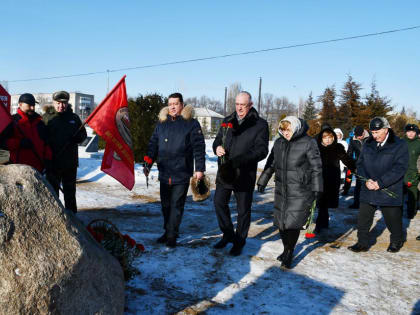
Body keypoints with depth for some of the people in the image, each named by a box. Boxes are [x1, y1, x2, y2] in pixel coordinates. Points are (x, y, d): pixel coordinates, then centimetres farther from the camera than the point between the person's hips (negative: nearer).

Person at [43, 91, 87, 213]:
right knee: (53, 190, 4)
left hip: (71, 162, 3)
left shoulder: (74, 117, 10)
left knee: (70, 190, 14)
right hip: (53, 162, -3)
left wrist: (78, 138, -7)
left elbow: (83, 134, 17)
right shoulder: (46, 117, -1)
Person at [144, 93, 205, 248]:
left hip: (182, 174, -5)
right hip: (164, 173, 5)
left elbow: (198, 147, -5)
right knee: (165, 205, 14)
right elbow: (153, 145, 13)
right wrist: (148, 164, 3)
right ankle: (167, 232, 29)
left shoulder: (191, 123, -3)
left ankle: (172, 235, 12)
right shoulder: (161, 124, 10)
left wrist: (200, 168, -10)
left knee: (176, 205, 1)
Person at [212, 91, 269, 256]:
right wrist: (217, 147, -9)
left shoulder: (260, 124, -6)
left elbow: (261, 151, -14)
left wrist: (238, 161, -26)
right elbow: (217, 140, 17)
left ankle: (239, 242, 24)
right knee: (219, 202, 10)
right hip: (224, 172, 5)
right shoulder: (227, 121, 10)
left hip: (245, 174, -5)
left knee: (243, 209, 7)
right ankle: (228, 235, 30)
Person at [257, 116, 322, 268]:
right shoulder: (279, 143, 8)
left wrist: (316, 188, -7)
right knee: (281, 221, 9)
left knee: (293, 222, -6)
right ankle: (286, 249, 29)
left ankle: (289, 253, 13)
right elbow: (271, 163, 18)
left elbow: (316, 167, -5)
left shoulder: (308, 143, -7)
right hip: (281, 190, 5)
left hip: (300, 191, -5)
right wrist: (262, 181, 20)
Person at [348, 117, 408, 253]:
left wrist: (380, 183, -19)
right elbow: (360, 163, 8)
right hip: (368, 190, 4)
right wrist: (366, 180, -10)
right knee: (363, 218, 7)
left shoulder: (400, 145, -6)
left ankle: (397, 241, 37)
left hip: (389, 191, -4)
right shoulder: (368, 144, 8)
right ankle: (362, 243, 22)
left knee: (392, 218, 12)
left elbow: (400, 168, -14)